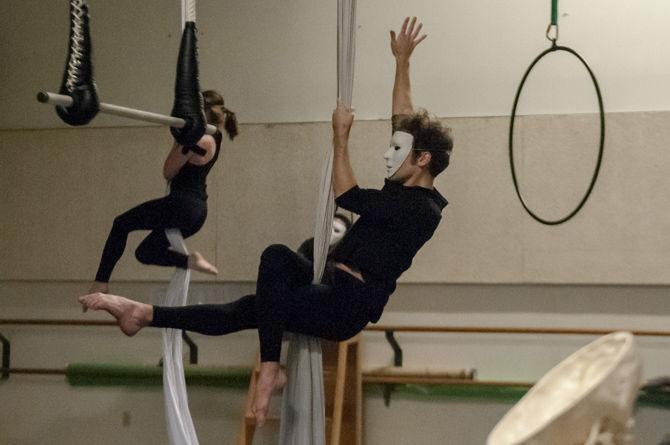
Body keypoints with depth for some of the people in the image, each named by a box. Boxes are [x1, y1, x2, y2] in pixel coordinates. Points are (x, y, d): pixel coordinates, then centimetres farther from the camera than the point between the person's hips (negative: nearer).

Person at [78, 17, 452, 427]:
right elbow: (404, 120, 22)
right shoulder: (405, 189, 13)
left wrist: (341, 136, -7)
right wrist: (402, 62, 26)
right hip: (334, 294, 9)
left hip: (346, 308, -9)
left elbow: (347, 196, -15)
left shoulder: (421, 209, -13)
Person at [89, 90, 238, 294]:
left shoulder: (199, 142, -18)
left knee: (121, 224, 6)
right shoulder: (214, 137, 11)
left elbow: (168, 172, -11)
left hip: (181, 204, -10)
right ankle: (189, 260, 2)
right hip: (197, 211, 10)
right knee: (145, 253, 20)